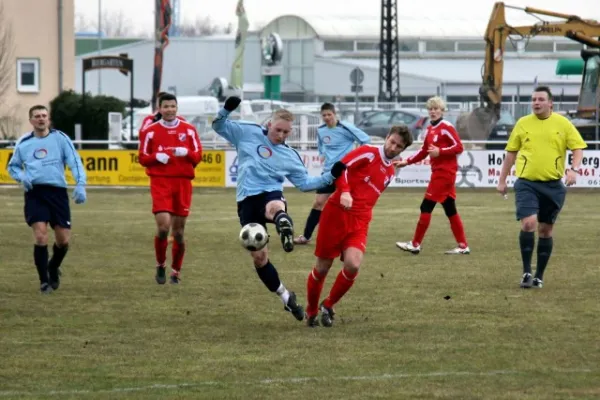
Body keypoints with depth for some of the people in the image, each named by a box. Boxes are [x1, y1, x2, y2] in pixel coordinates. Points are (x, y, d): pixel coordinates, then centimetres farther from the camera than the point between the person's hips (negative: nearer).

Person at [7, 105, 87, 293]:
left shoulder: (60, 138, 5)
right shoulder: (23, 143, 10)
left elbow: (75, 162, 0)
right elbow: (13, 166, 23)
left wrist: (80, 185, -14)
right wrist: (21, 177, 1)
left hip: (57, 191, 0)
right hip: (34, 193, 0)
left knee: (63, 239, 1)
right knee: (40, 236, -15)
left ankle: (53, 268, 33)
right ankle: (44, 281, -2)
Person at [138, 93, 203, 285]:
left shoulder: (189, 130, 7)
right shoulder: (150, 131, 3)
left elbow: (197, 156, 7)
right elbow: (143, 158, 4)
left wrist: (186, 153, -14)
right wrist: (157, 157, -15)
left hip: (183, 182, 2)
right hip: (160, 182, -2)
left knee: (178, 231, 5)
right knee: (163, 226, -16)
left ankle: (176, 271, 21)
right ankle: (160, 265, 6)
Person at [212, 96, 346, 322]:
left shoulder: (290, 156, 14)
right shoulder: (247, 133, 9)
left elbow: (305, 183, 20)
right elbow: (219, 126, 10)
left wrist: (331, 176, 8)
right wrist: (227, 110, -10)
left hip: (271, 194, 0)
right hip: (247, 201, 0)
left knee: (276, 208, -43)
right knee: (259, 256, -2)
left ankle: (286, 233, -77)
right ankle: (286, 297, 14)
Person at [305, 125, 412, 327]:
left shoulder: (390, 173, 17)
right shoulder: (368, 153, -4)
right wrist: (344, 191, -27)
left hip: (359, 222, 5)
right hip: (337, 213, -5)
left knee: (352, 265, -19)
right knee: (323, 267, 3)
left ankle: (328, 306, 4)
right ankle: (311, 312, 25)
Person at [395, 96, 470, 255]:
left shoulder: (446, 127, -11)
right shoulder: (430, 129, 14)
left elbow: (459, 147, -14)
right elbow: (424, 152, 20)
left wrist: (440, 151, -23)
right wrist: (406, 162, 12)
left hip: (445, 172, -9)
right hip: (438, 172, 9)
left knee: (426, 206, -7)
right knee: (450, 210, 8)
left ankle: (415, 244, -2)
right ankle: (463, 246, 11)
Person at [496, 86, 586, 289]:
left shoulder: (563, 124, 1)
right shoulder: (523, 123, 4)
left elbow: (578, 147, 1)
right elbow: (511, 152, 11)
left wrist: (574, 169, -17)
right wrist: (502, 180, 11)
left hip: (553, 185, 1)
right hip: (526, 183, -1)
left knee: (545, 230, 7)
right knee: (528, 224, -18)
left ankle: (539, 276, 18)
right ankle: (526, 272, -7)